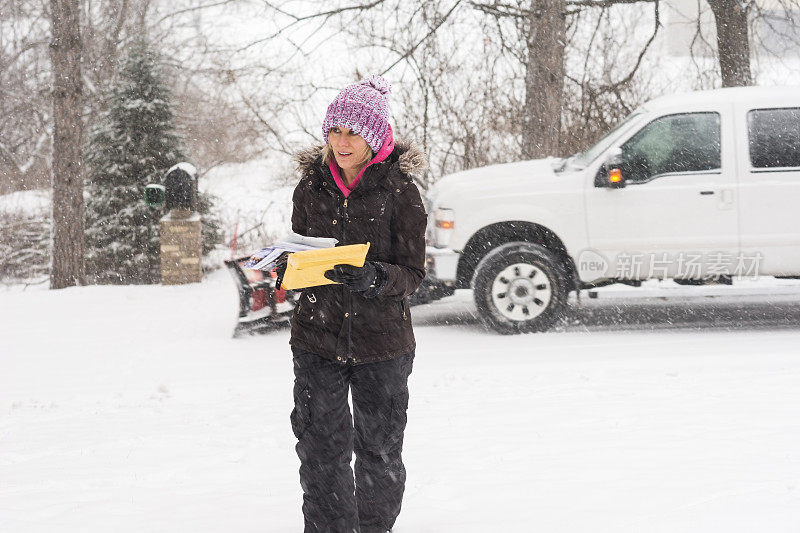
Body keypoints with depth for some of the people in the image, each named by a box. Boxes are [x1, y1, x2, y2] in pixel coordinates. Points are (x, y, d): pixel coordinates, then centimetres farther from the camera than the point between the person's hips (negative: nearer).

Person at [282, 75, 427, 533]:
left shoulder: (400, 190, -7)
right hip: (318, 335, 2)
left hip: (382, 340, -2)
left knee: (380, 452, 8)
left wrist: (374, 279, -27)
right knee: (321, 451, 0)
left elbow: (413, 274, -7)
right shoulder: (311, 187, 4)